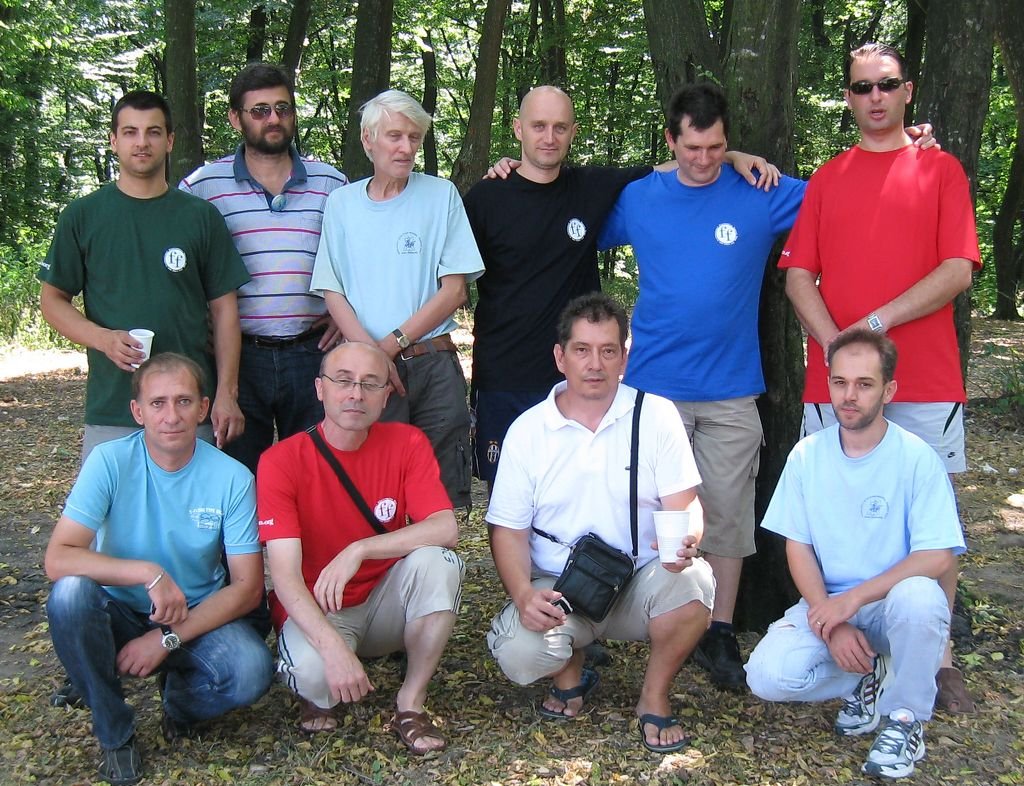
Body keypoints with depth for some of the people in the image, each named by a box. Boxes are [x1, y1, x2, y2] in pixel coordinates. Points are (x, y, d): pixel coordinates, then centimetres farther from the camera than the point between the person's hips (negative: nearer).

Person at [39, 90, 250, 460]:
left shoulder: (201, 217, 6)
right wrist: (103, 338, -12)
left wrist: (226, 393, -3)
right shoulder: (82, 216, 6)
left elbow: (223, 308, 6)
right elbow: (53, 299, 8)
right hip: (109, 411, 0)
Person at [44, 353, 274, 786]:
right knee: (70, 594, -33)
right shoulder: (110, 462, -15)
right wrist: (148, 573, -35)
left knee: (252, 671, -30)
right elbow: (57, 559, -24)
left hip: (198, 617, 0)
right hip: (120, 612, 0)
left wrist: (168, 639, -20)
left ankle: (179, 698, 9)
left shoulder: (233, 478, -12)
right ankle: (115, 734, -9)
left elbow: (248, 587, -11)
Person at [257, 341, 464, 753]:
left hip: (386, 604, 3)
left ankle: (411, 704, -12)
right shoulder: (282, 462, -15)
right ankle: (320, 696, 5)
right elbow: (285, 574, -23)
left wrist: (359, 550, -32)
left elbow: (445, 528, -20)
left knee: (439, 560, -28)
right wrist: (333, 646, -39)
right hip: (316, 611, -2)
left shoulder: (407, 444, -7)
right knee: (313, 671, -35)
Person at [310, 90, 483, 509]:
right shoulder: (341, 203, 9)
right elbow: (332, 292, 5)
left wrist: (392, 343, -9)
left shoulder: (441, 195, 5)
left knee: (441, 491, 2)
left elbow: (454, 290, -1)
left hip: (434, 367, -1)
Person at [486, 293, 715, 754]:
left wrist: (685, 539, -30)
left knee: (692, 582, -32)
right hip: (559, 591, 0)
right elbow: (509, 529, 0)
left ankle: (654, 697, -3)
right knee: (518, 652, -29)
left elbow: (683, 505, -4)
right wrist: (523, 594, -20)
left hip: (641, 583, 0)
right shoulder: (527, 430, 0)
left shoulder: (656, 416, 0)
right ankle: (570, 672, 12)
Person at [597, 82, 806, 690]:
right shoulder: (636, 199, 4)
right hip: (654, 384, 1)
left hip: (731, 389, 0)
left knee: (728, 513, 5)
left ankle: (720, 635, 17)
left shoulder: (762, 196, 1)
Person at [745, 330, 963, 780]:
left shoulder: (916, 458, -10)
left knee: (918, 597, -37)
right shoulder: (807, 455, -1)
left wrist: (852, 599, -23)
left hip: (892, 603, -2)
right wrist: (829, 622, -14)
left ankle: (905, 719, -9)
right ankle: (865, 678, 9)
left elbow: (937, 556, -16)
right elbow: (797, 548, 1)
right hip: (826, 604, 2)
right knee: (768, 676, -24)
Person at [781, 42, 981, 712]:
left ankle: (936, 654, 12)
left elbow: (958, 270, -4)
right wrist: (835, 342, -11)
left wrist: (878, 322, -13)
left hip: (927, 380, -2)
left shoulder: (940, 170, 7)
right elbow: (798, 275, 6)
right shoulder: (825, 181, 13)